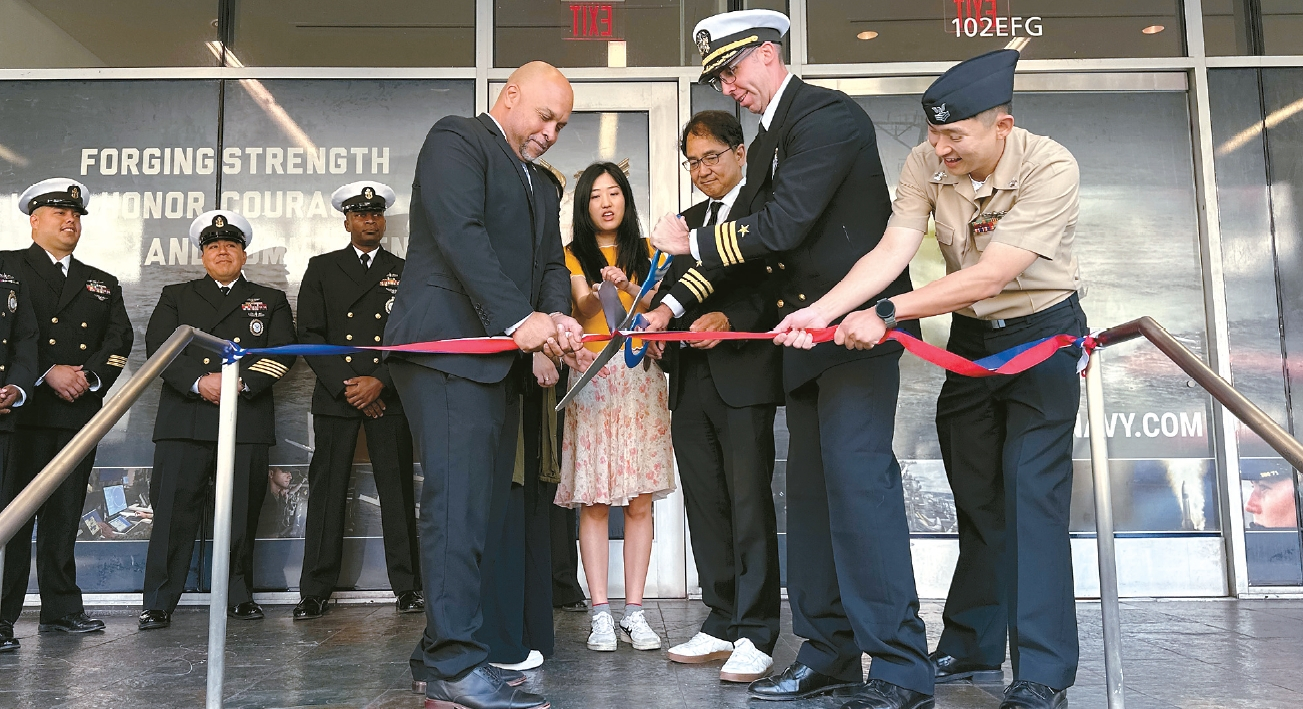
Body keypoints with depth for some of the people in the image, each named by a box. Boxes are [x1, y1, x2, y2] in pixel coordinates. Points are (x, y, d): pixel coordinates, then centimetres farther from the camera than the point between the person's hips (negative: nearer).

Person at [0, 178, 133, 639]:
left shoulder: (103, 284, 21)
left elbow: (119, 339, 10)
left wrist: (87, 375, -7)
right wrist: (48, 373, -15)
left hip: (79, 412, 4)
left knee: (65, 516, 8)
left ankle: (62, 610, 13)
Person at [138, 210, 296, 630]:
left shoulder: (270, 301, 18)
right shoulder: (176, 296, 19)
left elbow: (282, 353, 5)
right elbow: (158, 346, 5)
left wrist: (240, 382, -11)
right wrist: (198, 382, -11)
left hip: (247, 421, 0)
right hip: (184, 420, 0)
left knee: (242, 514, 3)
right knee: (174, 512, -4)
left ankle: (240, 597, 16)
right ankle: (159, 605, 4)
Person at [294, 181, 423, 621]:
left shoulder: (403, 272, 12)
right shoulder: (321, 269, 12)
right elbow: (310, 334, 4)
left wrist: (379, 381, -8)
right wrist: (344, 386, -6)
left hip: (389, 396, 0)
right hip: (335, 397, 0)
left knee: (397, 490, 1)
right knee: (327, 490, 0)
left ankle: (407, 586, 7)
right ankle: (315, 592, 7)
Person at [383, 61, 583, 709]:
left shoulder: (535, 185, 28)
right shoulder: (457, 139, 1)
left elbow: (551, 263, 18)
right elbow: (459, 233, -14)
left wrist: (556, 318, -5)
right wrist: (518, 318, -21)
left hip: (500, 359, 9)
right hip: (449, 346, -9)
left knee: (481, 507, 5)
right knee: (459, 501, -13)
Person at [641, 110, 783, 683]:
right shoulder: (688, 221, 24)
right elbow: (673, 291, 20)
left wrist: (731, 319, -23)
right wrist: (657, 322, -1)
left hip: (744, 376, -7)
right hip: (691, 381, 7)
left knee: (749, 503, -6)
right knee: (706, 505, 9)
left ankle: (756, 636, 0)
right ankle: (723, 625, 18)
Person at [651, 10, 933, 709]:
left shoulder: (828, 114, -11)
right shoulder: (767, 140, 19)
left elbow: (782, 226, -20)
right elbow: (752, 236, 18)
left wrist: (693, 242, -7)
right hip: (806, 330, 10)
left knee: (858, 480, -15)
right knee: (811, 489, 9)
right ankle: (828, 652, 17)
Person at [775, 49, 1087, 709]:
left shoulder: (1050, 167, -25)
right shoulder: (926, 163, -12)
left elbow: (989, 276, -32)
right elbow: (890, 252, -20)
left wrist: (886, 314, -36)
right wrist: (821, 310, -35)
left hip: (1042, 334, -4)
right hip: (970, 338, 5)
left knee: (1032, 493, -11)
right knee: (976, 495, 11)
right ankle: (972, 645, 24)